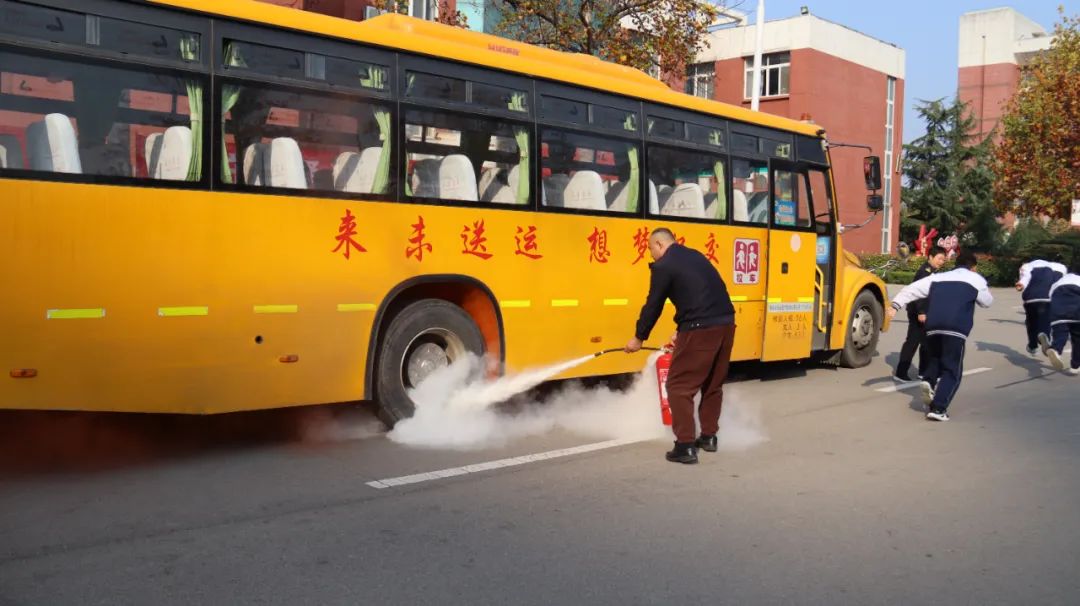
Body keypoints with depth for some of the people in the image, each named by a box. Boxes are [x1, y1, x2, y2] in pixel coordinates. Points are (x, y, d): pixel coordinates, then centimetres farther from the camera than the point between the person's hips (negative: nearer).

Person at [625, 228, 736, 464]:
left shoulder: (663, 266, -3)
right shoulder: (695, 256, 21)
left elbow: (653, 305, 2)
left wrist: (638, 338, 15)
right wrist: (682, 331, 31)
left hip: (700, 329, -8)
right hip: (725, 323, 8)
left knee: (679, 385, 0)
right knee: (713, 383, 22)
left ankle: (685, 446, -3)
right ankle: (709, 436, 32)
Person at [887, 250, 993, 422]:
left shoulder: (938, 277, 24)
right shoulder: (976, 279, 17)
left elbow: (912, 289, 12)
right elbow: (987, 302, 31)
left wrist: (895, 305, 5)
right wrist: (982, 288, 49)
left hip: (933, 326, 3)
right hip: (956, 329, -3)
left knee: (934, 358, 28)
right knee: (952, 370, 5)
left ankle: (929, 381, -1)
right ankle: (938, 408, -6)